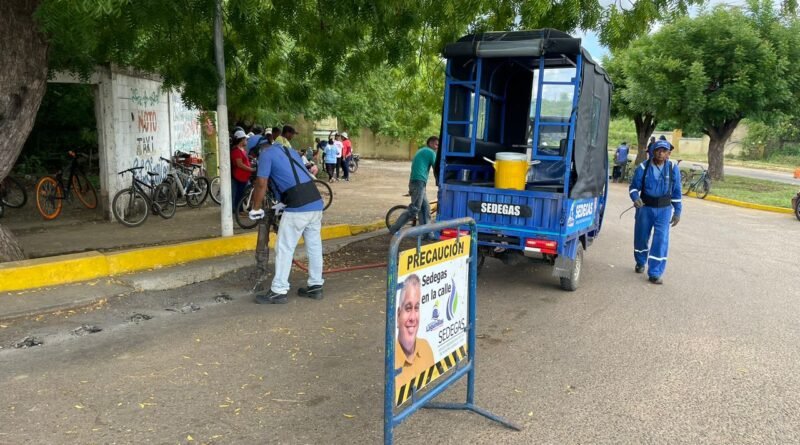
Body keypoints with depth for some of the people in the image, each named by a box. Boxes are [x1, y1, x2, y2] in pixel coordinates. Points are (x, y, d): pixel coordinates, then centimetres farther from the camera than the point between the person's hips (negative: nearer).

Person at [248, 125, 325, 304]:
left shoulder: (266, 153, 2)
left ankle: (278, 291, 7)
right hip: (316, 202, 8)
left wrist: (256, 209, 5)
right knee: (314, 246, 15)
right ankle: (315, 286, 24)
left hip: (298, 206, -8)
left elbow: (261, 183, -6)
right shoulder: (291, 151, 26)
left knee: (284, 249, 2)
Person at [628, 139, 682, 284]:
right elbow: (634, 186, -2)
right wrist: (635, 198, -23)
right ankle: (640, 263, 39)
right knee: (641, 237, 13)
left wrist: (677, 211, 2)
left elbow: (676, 192, 2)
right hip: (645, 208, 0)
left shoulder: (673, 168, -5)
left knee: (661, 240, -7)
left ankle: (655, 273, -1)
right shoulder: (643, 167, -10)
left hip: (664, 209, 0)